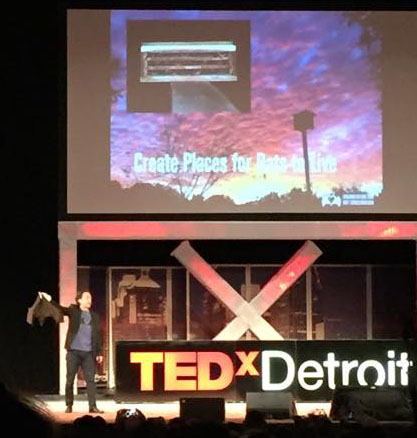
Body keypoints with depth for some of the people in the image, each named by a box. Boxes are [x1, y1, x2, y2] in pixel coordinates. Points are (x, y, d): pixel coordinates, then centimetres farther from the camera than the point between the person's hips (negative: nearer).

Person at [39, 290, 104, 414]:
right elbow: (61, 309, -13)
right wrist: (50, 300, -30)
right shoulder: (73, 310, 4)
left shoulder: (94, 316, 11)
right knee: (70, 379, 4)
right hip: (73, 351, -2)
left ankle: (92, 406, -1)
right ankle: (69, 405, 14)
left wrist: (99, 353, 6)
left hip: (88, 353, 2)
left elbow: (98, 335, 11)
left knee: (90, 380, -2)